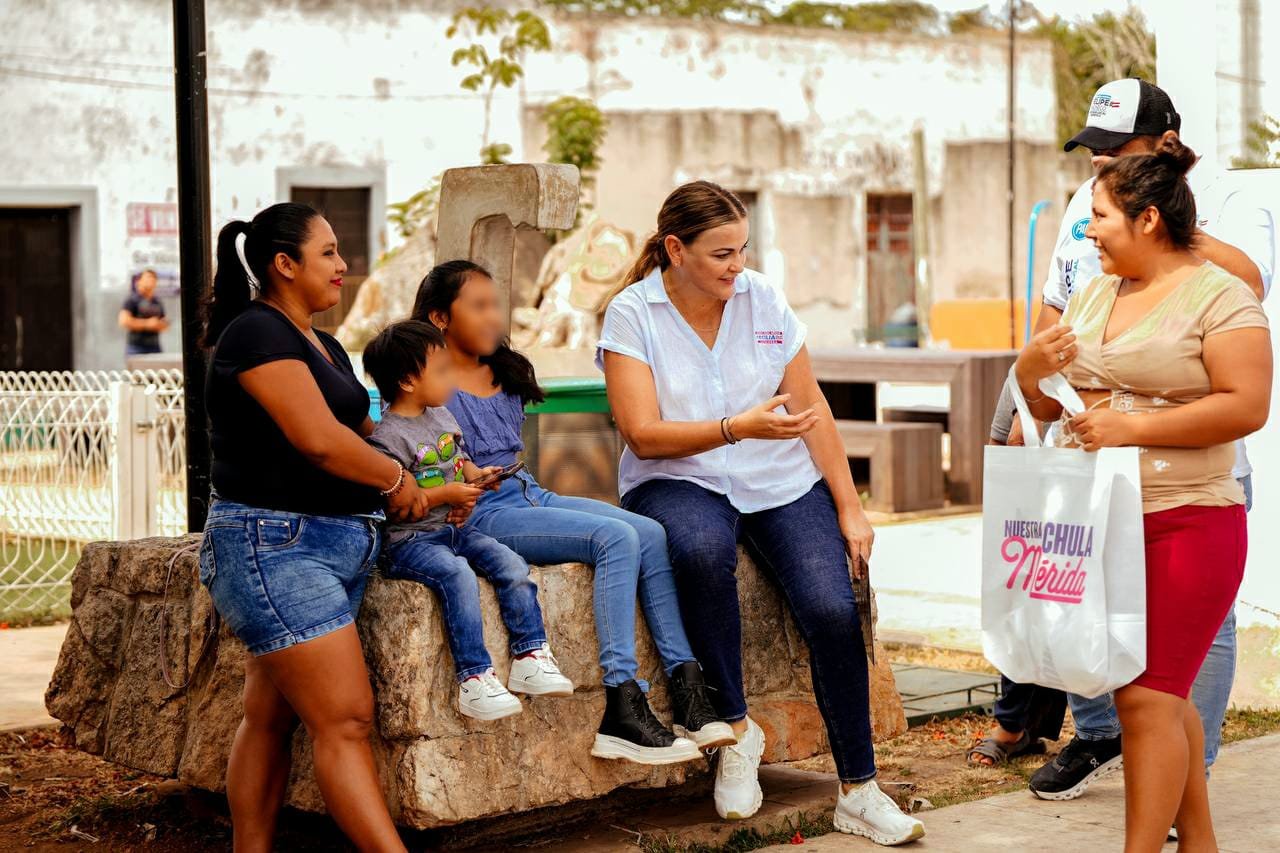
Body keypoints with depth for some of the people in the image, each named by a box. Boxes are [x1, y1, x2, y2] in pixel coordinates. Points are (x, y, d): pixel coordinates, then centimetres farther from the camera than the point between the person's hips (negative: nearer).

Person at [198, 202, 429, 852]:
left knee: (270, 718, 10)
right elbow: (320, 439, -19)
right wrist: (396, 482, -6)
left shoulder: (324, 347, 20)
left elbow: (362, 430, 23)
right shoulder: (257, 332, -11)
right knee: (345, 720, -12)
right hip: (274, 544, -9)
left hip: (336, 543, 9)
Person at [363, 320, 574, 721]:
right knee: (458, 574, -32)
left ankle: (530, 658, -7)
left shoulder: (442, 417, 14)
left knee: (511, 563, -11)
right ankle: (473, 679, -33)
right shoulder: (387, 436, -13)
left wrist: (477, 475, 2)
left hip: (454, 529, 8)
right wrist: (445, 495, -20)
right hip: (408, 541, -8)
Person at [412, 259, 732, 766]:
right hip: (482, 515, -8)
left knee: (651, 535, -14)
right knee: (617, 539, -27)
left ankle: (689, 696, -21)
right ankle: (621, 713, -33)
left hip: (530, 495, 8)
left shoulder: (506, 373, 21)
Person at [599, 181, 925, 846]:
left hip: (783, 485, 3)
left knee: (833, 609, -20)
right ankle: (736, 728, -19)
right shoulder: (632, 315, -4)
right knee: (704, 551, -39)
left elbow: (813, 411, 6)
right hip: (678, 484, -3)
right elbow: (644, 436, -13)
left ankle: (859, 791, -6)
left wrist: (849, 508, 2)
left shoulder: (764, 301, 4)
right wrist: (740, 427, -24)